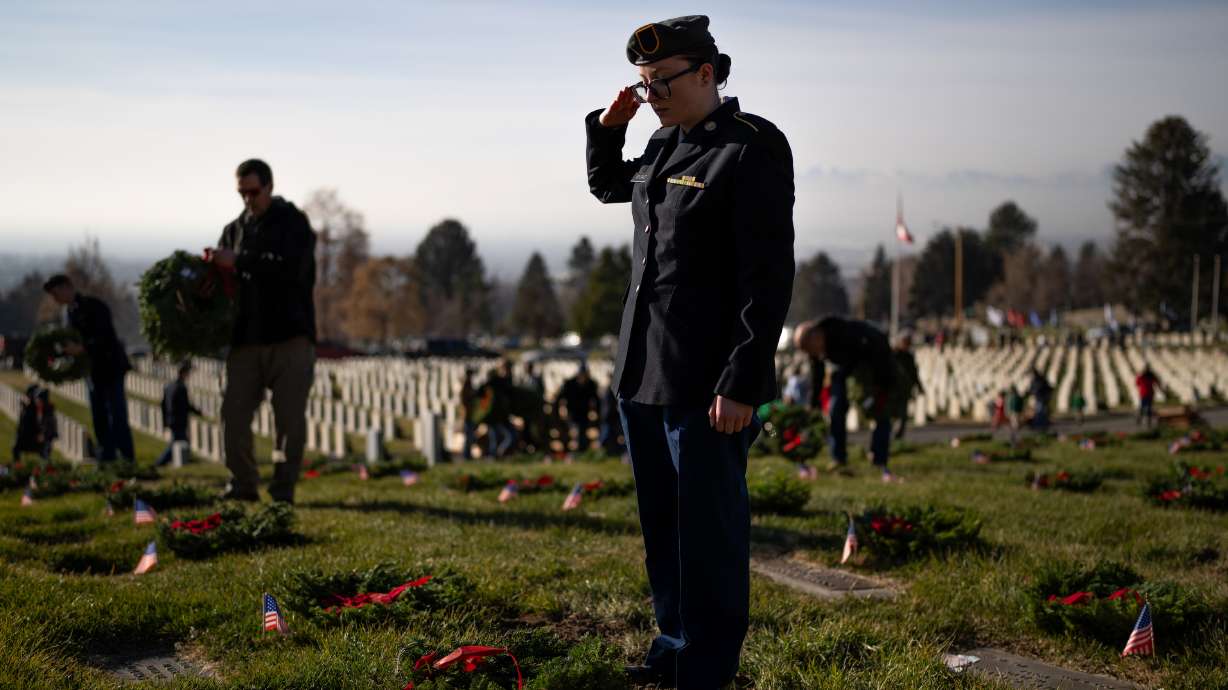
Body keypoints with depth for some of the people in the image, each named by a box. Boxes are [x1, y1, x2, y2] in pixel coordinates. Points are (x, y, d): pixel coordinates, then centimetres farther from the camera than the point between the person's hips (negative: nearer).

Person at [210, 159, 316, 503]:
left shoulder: (293, 223, 0)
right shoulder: (235, 229, 15)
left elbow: (291, 268, -17)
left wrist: (239, 262, -18)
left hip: (290, 338, -4)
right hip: (246, 339, 4)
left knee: (290, 417, -2)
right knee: (233, 412, -1)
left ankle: (284, 488, 7)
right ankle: (243, 484, 10)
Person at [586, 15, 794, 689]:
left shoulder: (750, 152, -13)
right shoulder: (664, 145, 12)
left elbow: (769, 280, -17)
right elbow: (607, 185, 33)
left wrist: (742, 384, -20)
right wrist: (607, 126, 14)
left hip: (708, 385, -8)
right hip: (642, 375, 8)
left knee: (709, 537, 0)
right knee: (661, 527, 18)